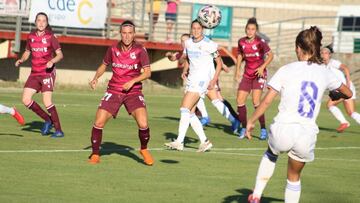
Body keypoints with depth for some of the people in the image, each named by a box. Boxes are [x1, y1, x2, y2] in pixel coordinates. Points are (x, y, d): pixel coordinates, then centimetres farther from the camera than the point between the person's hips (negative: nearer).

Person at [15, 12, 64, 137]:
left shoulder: (50, 37, -6)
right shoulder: (31, 37, 7)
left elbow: (60, 54, -5)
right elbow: (27, 52, 20)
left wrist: (52, 61, -24)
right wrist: (21, 60, 1)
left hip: (47, 72, -6)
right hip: (34, 74, 6)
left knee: (47, 102, -15)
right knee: (26, 100, -3)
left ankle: (59, 130, -6)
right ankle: (48, 120, 15)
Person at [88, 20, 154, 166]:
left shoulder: (140, 50, -7)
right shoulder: (113, 49, 1)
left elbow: (147, 72, -8)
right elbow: (104, 65, 17)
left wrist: (132, 81, -21)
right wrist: (95, 78, 0)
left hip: (133, 91, -2)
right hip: (113, 91, 2)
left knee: (143, 124, -19)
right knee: (98, 123, -10)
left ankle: (144, 150, 11)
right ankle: (95, 155, 9)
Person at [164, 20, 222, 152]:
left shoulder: (209, 44, -9)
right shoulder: (188, 43, 10)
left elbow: (219, 62, -3)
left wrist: (214, 80, -11)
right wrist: (184, 70, 6)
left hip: (202, 80, -8)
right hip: (191, 80, 8)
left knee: (185, 109, -16)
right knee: (190, 113, 5)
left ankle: (179, 142, -17)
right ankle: (204, 142, 14)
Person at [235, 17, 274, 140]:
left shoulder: (260, 42, -12)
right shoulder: (241, 42, 2)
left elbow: (270, 55, -11)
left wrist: (262, 67, -22)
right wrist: (237, 70, 12)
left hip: (259, 74, -5)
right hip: (247, 75, 5)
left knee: (256, 101, -17)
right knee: (240, 100, -2)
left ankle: (263, 130, -8)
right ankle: (244, 128, 14)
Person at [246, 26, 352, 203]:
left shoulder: (286, 70, -2)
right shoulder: (324, 73, 7)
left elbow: (267, 101, -4)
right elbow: (348, 94, 22)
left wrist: (251, 122, 9)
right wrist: (336, 95, 44)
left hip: (283, 129, -1)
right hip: (307, 134, 1)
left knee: (270, 154, 34)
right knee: (294, 177, 23)